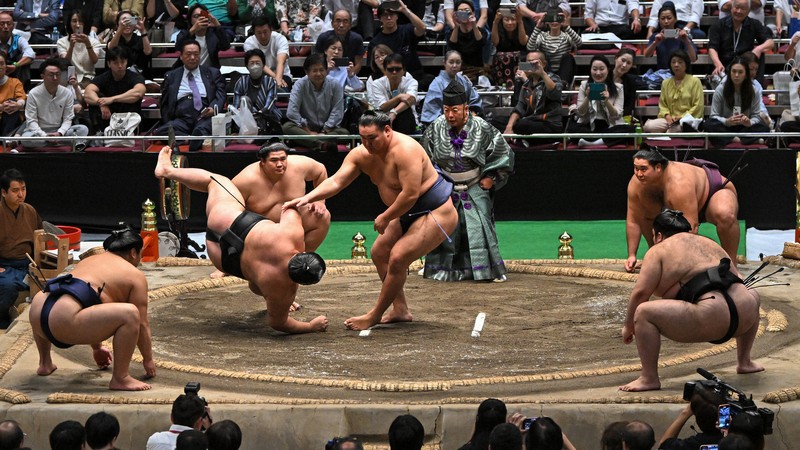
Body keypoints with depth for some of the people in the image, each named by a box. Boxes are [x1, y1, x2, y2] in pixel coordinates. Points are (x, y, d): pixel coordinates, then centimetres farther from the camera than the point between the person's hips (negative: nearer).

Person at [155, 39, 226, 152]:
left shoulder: (213, 73, 19)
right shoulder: (171, 76, 21)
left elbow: (221, 96, 9)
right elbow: (164, 104, 18)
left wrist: (214, 108, -14)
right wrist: (168, 124, -1)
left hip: (205, 117, -1)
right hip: (181, 119, 1)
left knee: (201, 130, -38)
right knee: (161, 132, -32)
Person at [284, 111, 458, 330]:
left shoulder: (405, 150, -29)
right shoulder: (361, 154, -4)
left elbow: (411, 194, -31)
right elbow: (336, 181, -10)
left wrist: (385, 218, -20)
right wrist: (307, 198, -25)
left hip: (436, 212, -10)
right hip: (409, 213, 10)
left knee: (397, 259, -16)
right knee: (380, 253, 15)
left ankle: (374, 316, -2)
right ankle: (400, 310, 23)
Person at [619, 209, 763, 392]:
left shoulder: (658, 251, 10)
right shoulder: (709, 243, 29)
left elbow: (641, 292, 1)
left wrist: (628, 326, 15)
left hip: (710, 320, -7)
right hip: (744, 318, 7)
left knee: (643, 313, 1)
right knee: (751, 295, 41)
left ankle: (649, 378, -5)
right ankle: (744, 361, 38)